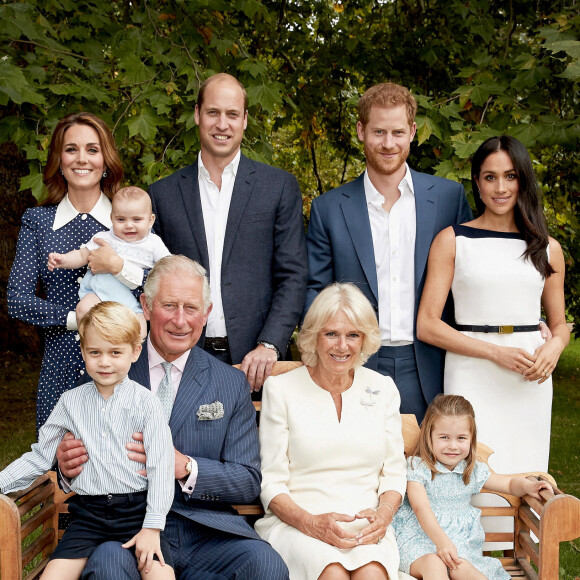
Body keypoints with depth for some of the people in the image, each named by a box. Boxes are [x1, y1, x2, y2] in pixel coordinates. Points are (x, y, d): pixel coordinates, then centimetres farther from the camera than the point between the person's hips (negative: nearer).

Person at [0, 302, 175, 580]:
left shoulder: (146, 402, -1)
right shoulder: (71, 402, 9)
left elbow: (160, 466, -5)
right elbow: (40, 457, 15)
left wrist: (152, 527, -12)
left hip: (136, 509, -3)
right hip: (89, 513, 3)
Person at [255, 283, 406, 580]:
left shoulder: (382, 388, 13)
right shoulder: (280, 388, 3)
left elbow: (393, 473, 13)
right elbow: (271, 481, 1)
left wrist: (383, 514, -9)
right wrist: (311, 522, -17)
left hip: (366, 527, 2)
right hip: (295, 522, -1)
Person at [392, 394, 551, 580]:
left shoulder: (474, 471, 11)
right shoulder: (417, 467, -3)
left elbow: (509, 483, 24)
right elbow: (421, 508, -15)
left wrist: (528, 486, -1)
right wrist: (441, 541, -29)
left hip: (459, 541, 3)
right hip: (420, 538, -3)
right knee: (433, 564, -37)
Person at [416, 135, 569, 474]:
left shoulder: (548, 249, 11)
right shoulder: (452, 241, 2)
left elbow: (560, 324, 19)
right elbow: (427, 325, -4)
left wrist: (553, 348, -5)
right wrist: (495, 352, -13)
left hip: (531, 382, 3)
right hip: (472, 379, -3)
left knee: (525, 475, 7)